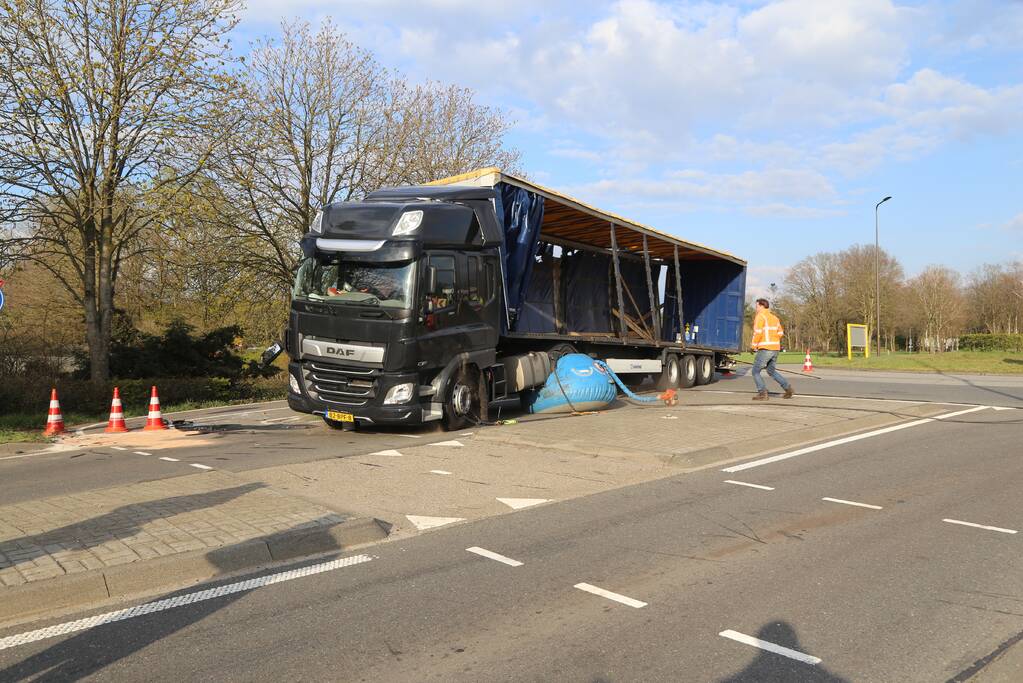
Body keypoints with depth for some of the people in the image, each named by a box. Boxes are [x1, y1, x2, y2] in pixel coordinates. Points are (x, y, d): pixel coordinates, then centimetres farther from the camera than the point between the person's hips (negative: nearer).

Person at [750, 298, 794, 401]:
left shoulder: (760, 316, -8)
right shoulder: (774, 317, 17)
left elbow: (757, 333, -18)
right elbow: (780, 333, 20)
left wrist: (754, 346, -7)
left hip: (765, 349, -8)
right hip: (775, 349, 8)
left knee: (756, 371, 1)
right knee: (771, 371, 21)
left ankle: (762, 393, -7)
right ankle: (788, 388, 11)